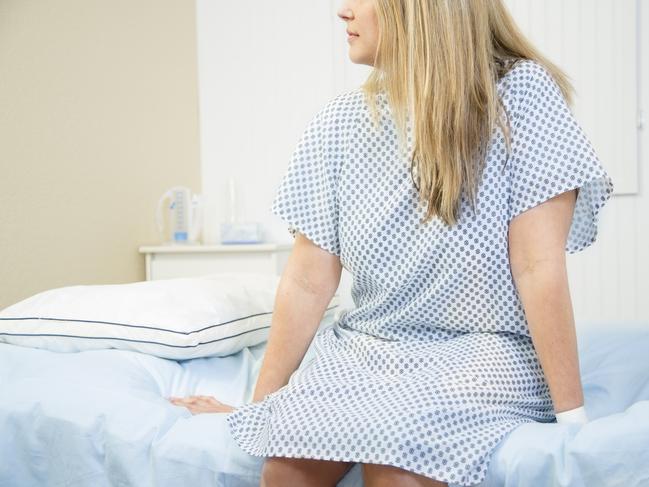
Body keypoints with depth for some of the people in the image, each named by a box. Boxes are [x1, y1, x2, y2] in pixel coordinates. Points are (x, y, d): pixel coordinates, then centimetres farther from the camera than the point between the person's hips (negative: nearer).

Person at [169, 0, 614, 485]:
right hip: (365, 349, 3)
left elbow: (539, 269, -15)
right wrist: (260, 405, 0)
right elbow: (307, 282, 0)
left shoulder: (520, 93, -10)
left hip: (487, 353, -3)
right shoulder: (340, 122, 0)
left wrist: (572, 414, -16)